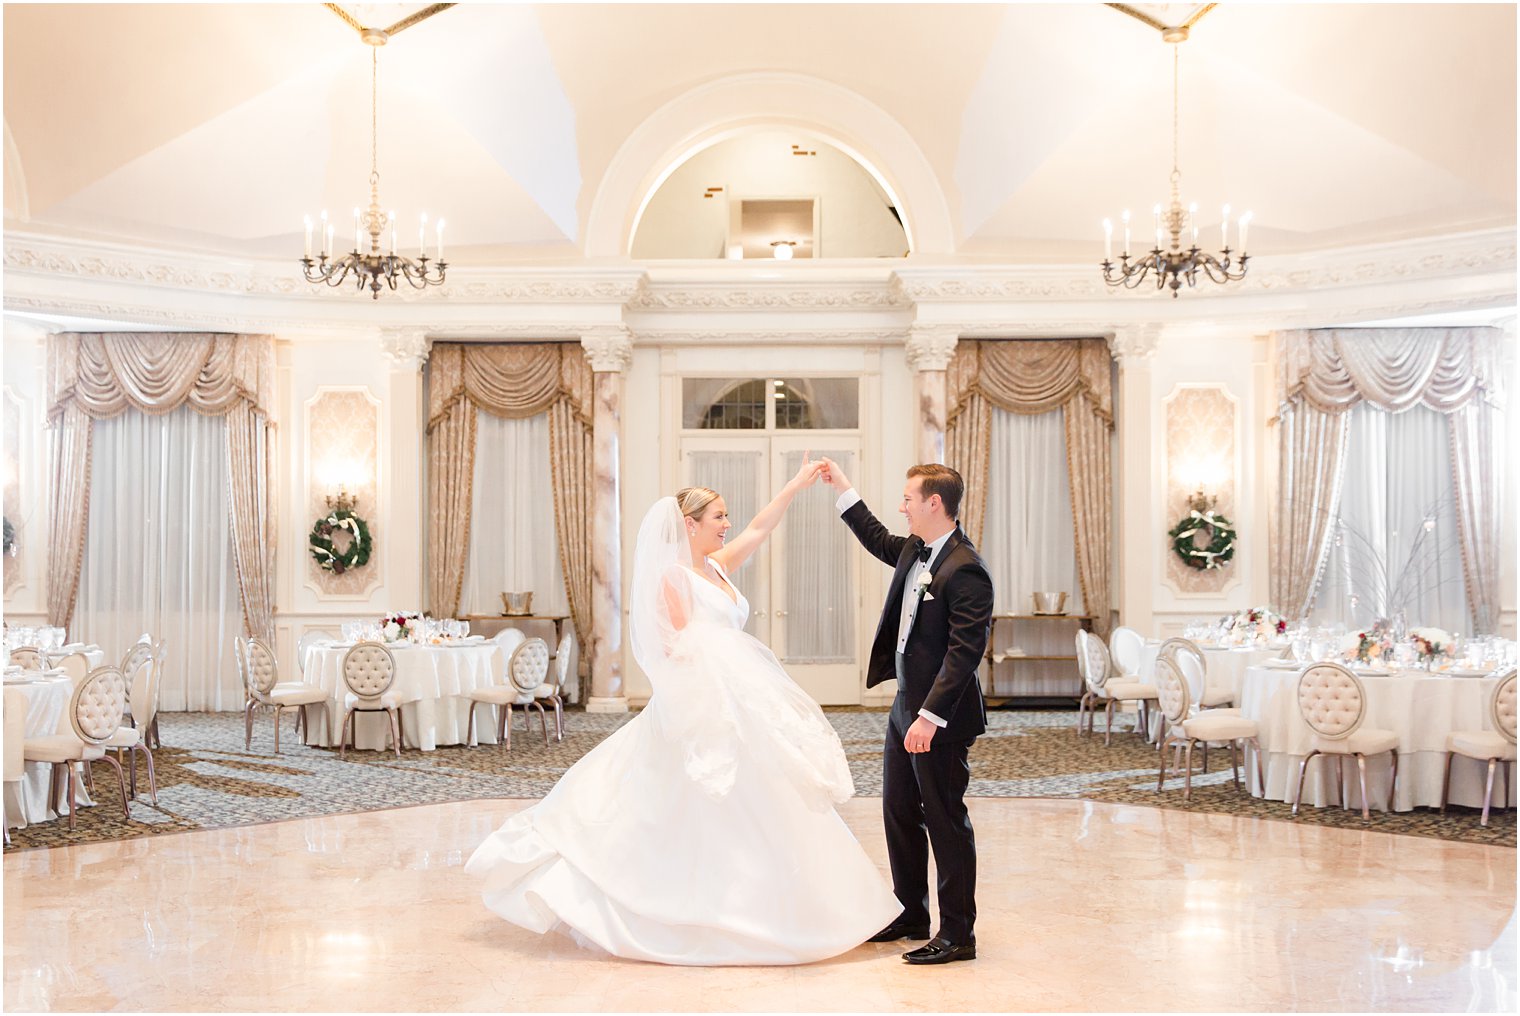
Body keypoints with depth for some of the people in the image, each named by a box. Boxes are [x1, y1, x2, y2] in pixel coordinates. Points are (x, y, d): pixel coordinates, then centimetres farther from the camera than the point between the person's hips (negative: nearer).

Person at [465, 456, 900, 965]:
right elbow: (680, 650, -14)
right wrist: (714, 713, -18)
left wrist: (796, 485, 18)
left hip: (740, 705, 9)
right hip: (708, 707, -9)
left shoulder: (714, 568, 15)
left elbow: (759, 529, 20)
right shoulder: (673, 576, -9)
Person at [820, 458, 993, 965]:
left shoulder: (965, 570, -21)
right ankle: (912, 914, 32)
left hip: (940, 718, -10)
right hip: (906, 708, 10)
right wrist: (843, 490, 28)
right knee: (899, 813, 17)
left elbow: (964, 652, -25)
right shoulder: (915, 551, 8)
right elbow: (879, 541, 31)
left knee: (946, 820, 0)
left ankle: (957, 933, 12)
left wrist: (930, 716, -29)